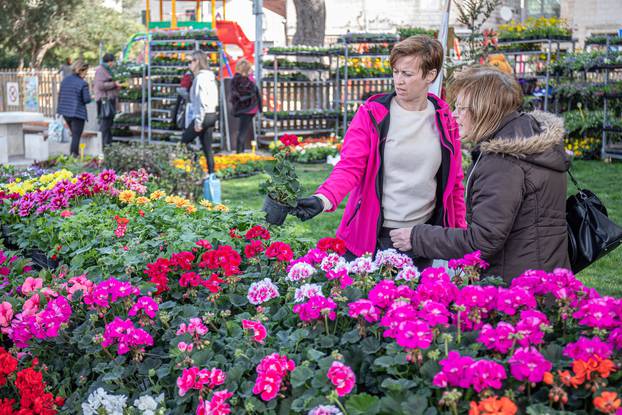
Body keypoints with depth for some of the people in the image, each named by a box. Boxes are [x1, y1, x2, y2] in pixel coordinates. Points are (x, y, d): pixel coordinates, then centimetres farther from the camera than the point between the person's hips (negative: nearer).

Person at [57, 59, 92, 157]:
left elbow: (60, 95, 12)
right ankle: (74, 155, -2)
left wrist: (60, 109, 22)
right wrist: (90, 97, 7)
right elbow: (87, 99, -15)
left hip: (65, 112, 7)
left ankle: (72, 155, 26)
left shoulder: (65, 80, 7)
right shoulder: (83, 83, -15)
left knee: (74, 135, 22)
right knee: (76, 136, 0)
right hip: (78, 113, -7)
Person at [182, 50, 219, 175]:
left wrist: (198, 121, -17)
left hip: (204, 115, -9)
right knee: (207, 147, 9)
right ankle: (211, 173, 7)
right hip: (211, 114, 9)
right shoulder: (209, 77, 16)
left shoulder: (200, 77, -12)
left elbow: (202, 101, -18)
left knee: (184, 141, -1)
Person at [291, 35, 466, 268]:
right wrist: (323, 199, -30)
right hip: (371, 238, -2)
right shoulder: (372, 114, -4)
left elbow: (454, 182, 11)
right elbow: (349, 167, -12)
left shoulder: (444, 120, 4)